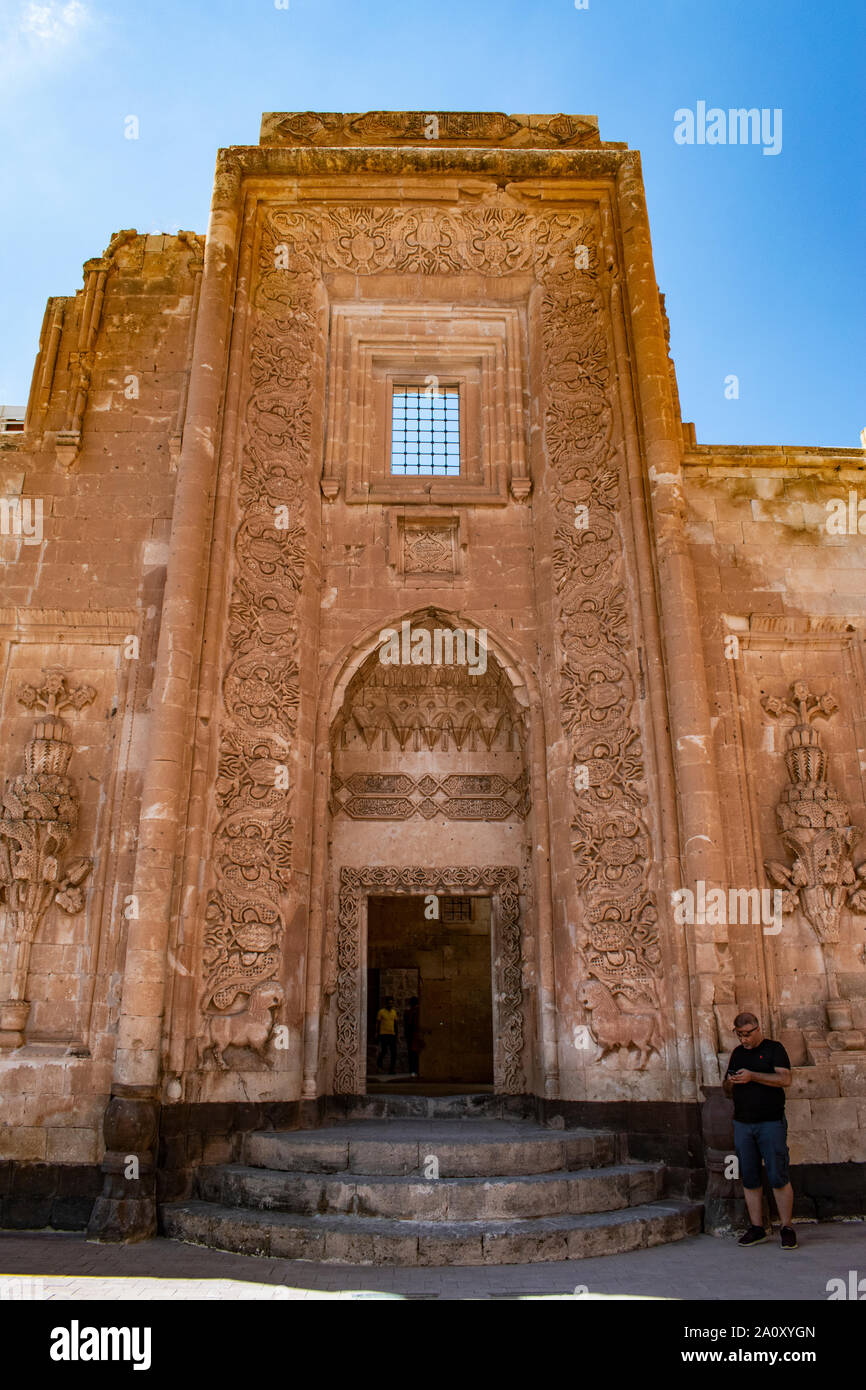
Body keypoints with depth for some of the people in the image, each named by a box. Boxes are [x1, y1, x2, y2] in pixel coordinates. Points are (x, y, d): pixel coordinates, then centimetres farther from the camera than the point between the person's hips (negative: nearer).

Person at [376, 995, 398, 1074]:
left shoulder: (394, 1012, 12)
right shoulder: (381, 1012, -2)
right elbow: (377, 1024, 1)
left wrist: (396, 1035, 14)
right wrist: (377, 1035, -3)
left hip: (392, 1035, 4)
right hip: (383, 1034, -4)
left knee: (393, 1053, -3)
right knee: (383, 1050, -9)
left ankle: (391, 1069, 3)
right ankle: (379, 1060, 23)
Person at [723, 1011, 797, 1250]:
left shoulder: (774, 1049, 0)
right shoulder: (737, 1053, 15)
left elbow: (785, 1079, -14)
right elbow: (726, 1089, 19)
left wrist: (752, 1076, -20)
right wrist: (729, 1083, -5)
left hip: (771, 1122, -5)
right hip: (742, 1124, 5)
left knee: (778, 1177, -5)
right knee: (749, 1178, 5)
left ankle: (787, 1228, 5)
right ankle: (756, 1228, 12)